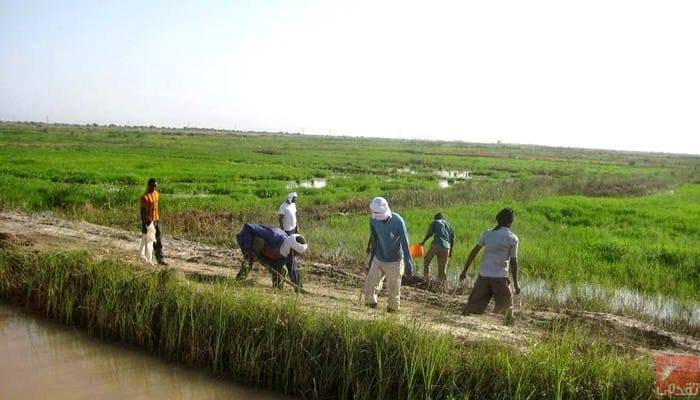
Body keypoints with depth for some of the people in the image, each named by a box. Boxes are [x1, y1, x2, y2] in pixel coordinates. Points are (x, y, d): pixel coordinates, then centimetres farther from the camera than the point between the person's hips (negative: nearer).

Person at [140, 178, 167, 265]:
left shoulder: (157, 194, 7)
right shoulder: (145, 197, -15)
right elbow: (142, 211, -15)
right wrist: (144, 225, -18)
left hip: (156, 220, 7)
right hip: (149, 221, -7)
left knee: (158, 241, 5)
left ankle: (161, 259, 7)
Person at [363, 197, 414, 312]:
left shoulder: (398, 221, -24)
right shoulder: (373, 220, -12)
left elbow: (405, 244, -18)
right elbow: (373, 240, 4)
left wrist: (409, 266, -15)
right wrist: (371, 259, 12)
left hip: (394, 262, -3)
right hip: (378, 260, 3)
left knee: (393, 291, 6)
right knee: (369, 288, -3)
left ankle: (392, 310, 27)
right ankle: (371, 301, 26)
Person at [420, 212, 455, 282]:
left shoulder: (435, 222, 12)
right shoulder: (448, 225, 23)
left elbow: (429, 234, -1)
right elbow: (452, 239, 15)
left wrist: (423, 242, 10)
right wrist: (450, 251, 18)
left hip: (436, 245, -3)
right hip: (446, 247, 3)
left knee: (426, 259, 17)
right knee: (442, 268, 8)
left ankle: (426, 277, 9)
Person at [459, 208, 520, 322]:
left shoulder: (488, 233, 8)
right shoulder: (513, 239, -2)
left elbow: (474, 252, 6)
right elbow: (513, 262, -4)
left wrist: (464, 270, 11)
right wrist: (516, 283, 4)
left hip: (483, 275, 4)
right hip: (500, 277, -3)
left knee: (473, 304, 6)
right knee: (506, 307, 13)